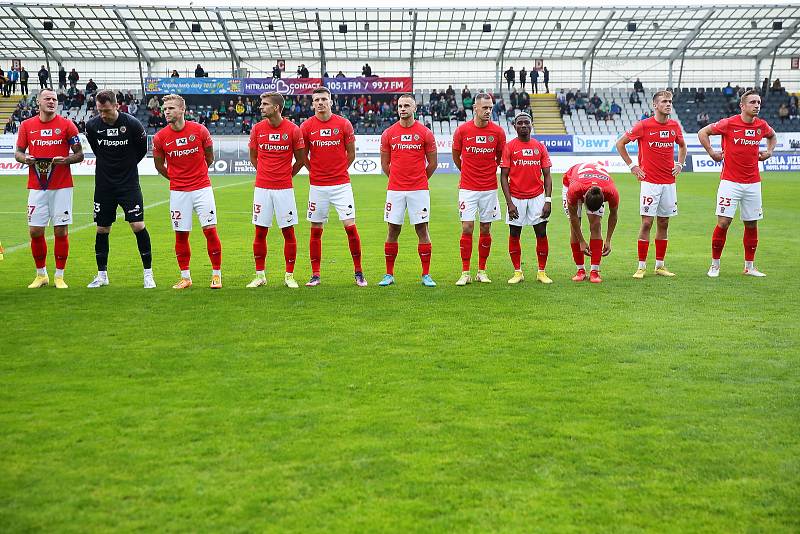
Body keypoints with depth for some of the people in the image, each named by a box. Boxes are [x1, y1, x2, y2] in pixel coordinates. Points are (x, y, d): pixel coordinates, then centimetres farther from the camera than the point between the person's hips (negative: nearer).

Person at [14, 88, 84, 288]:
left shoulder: (66, 124, 0)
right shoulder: (26, 125, 6)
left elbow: (79, 154, 3)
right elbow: (18, 152, 14)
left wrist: (65, 159, -16)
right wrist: (25, 158, -8)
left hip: (61, 187, -2)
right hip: (36, 187, 2)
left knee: (61, 231, -1)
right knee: (35, 231, 1)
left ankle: (59, 276, 11)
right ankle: (41, 275, 18)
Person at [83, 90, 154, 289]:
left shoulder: (132, 123, -12)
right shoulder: (92, 125, -4)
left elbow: (143, 148, 4)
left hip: (129, 183, -3)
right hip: (104, 184, 3)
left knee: (138, 226, -10)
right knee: (102, 229, 7)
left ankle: (148, 274, 0)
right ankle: (102, 275, 20)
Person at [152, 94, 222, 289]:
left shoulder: (199, 130, -6)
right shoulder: (160, 137, -3)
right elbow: (159, 164, 13)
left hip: (202, 187, -1)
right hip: (178, 191, 1)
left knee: (210, 230, -4)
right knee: (181, 234, 4)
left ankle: (216, 275, 6)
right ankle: (185, 277, 16)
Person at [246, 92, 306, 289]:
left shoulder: (293, 130, -4)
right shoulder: (257, 129, 3)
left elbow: (300, 160, 6)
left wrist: (286, 175, 8)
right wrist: (265, 173, 12)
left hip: (284, 188, -2)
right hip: (262, 187, 2)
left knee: (288, 232, 2)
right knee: (260, 232, 4)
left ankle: (289, 276, 12)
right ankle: (260, 275, 15)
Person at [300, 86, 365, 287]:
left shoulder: (344, 124, -1)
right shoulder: (306, 127, 1)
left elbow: (351, 153, 10)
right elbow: (303, 156, 13)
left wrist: (339, 171, 11)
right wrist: (315, 172, 9)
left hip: (341, 184, -1)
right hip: (317, 186, 1)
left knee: (350, 226, -6)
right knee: (316, 230, 5)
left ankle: (358, 272, 7)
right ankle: (315, 274, 14)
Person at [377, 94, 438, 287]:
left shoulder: (425, 133, 1)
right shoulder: (388, 134, 5)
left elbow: (432, 164, 8)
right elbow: (385, 164, 13)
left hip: (419, 190, -1)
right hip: (395, 190, 1)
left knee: (422, 230, 0)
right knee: (393, 230, 4)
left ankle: (426, 275, 7)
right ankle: (389, 275, 13)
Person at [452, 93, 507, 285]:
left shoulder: (498, 132, -3)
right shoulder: (462, 130, -5)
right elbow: (456, 156, 10)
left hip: (489, 188, 1)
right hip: (467, 188, -1)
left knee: (486, 229, 7)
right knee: (467, 229, -4)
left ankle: (482, 271, 16)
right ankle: (465, 273, 3)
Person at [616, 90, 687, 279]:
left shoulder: (675, 126, 7)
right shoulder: (643, 125, -7)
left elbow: (682, 146, 27)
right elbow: (620, 143, 1)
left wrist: (679, 164, 13)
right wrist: (632, 166, -2)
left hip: (669, 182, 5)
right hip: (649, 181, -5)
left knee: (664, 223, 9)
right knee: (647, 222, -6)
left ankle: (660, 265, 16)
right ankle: (641, 266, 0)